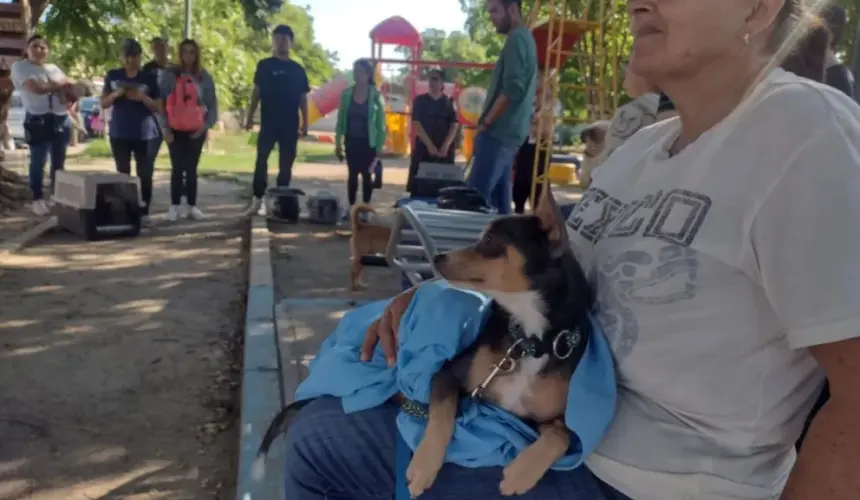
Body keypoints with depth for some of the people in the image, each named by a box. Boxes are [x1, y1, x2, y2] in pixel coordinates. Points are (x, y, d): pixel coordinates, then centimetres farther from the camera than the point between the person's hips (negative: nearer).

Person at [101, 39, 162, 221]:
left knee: (144, 174, -3)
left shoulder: (149, 78, 2)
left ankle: (144, 211, 4)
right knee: (123, 173, 5)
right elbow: (103, 104, 8)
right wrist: (116, 94, -11)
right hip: (119, 133, 2)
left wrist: (142, 97, -17)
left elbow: (159, 108, 1)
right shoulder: (112, 76, 8)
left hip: (144, 134, -2)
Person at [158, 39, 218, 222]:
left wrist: (206, 125, -7)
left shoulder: (204, 77, 3)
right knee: (177, 168, -2)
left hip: (196, 131, 2)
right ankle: (175, 206, 5)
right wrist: (166, 128, -9)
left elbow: (212, 104, 5)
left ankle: (192, 206, 13)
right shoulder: (169, 74, -2)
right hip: (176, 130, -1)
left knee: (192, 169, 7)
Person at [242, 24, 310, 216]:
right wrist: (250, 116, -2)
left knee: (286, 165, 6)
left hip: (290, 124, 2)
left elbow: (303, 97, 10)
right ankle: (257, 200, -7)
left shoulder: (298, 69, 8)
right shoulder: (264, 65, 3)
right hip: (268, 122, -2)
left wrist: (305, 122, 4)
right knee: (261, 160, -10)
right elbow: (257, 92, 4)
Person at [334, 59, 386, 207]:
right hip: (351, 141, 2)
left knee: (366, 175, 4)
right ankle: (351, 207, 17)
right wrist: (338, 142, 3)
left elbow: (381, 123, -5)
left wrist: (380, 146, -8)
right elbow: (341, 120, 5)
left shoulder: (376, 95, -8)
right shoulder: (346, 94, -1)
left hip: (369, 143, -2)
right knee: (352, 175, 8)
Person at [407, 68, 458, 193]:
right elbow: (416, 124, -3)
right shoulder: (420, 100, 6)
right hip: (423, 148, -1)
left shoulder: (448, 102, 9)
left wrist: (445, 146, -12)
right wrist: (429, 145, -13)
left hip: (444, 151, 1)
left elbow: (454, 125, 2)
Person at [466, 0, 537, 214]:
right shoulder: (526, 39, 20)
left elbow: (512, 90, -21)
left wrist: (486, 122, -13)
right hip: (510, 132, 10)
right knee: (498, 197, 10)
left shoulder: (517, 39, -11)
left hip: (498, 131, -10)